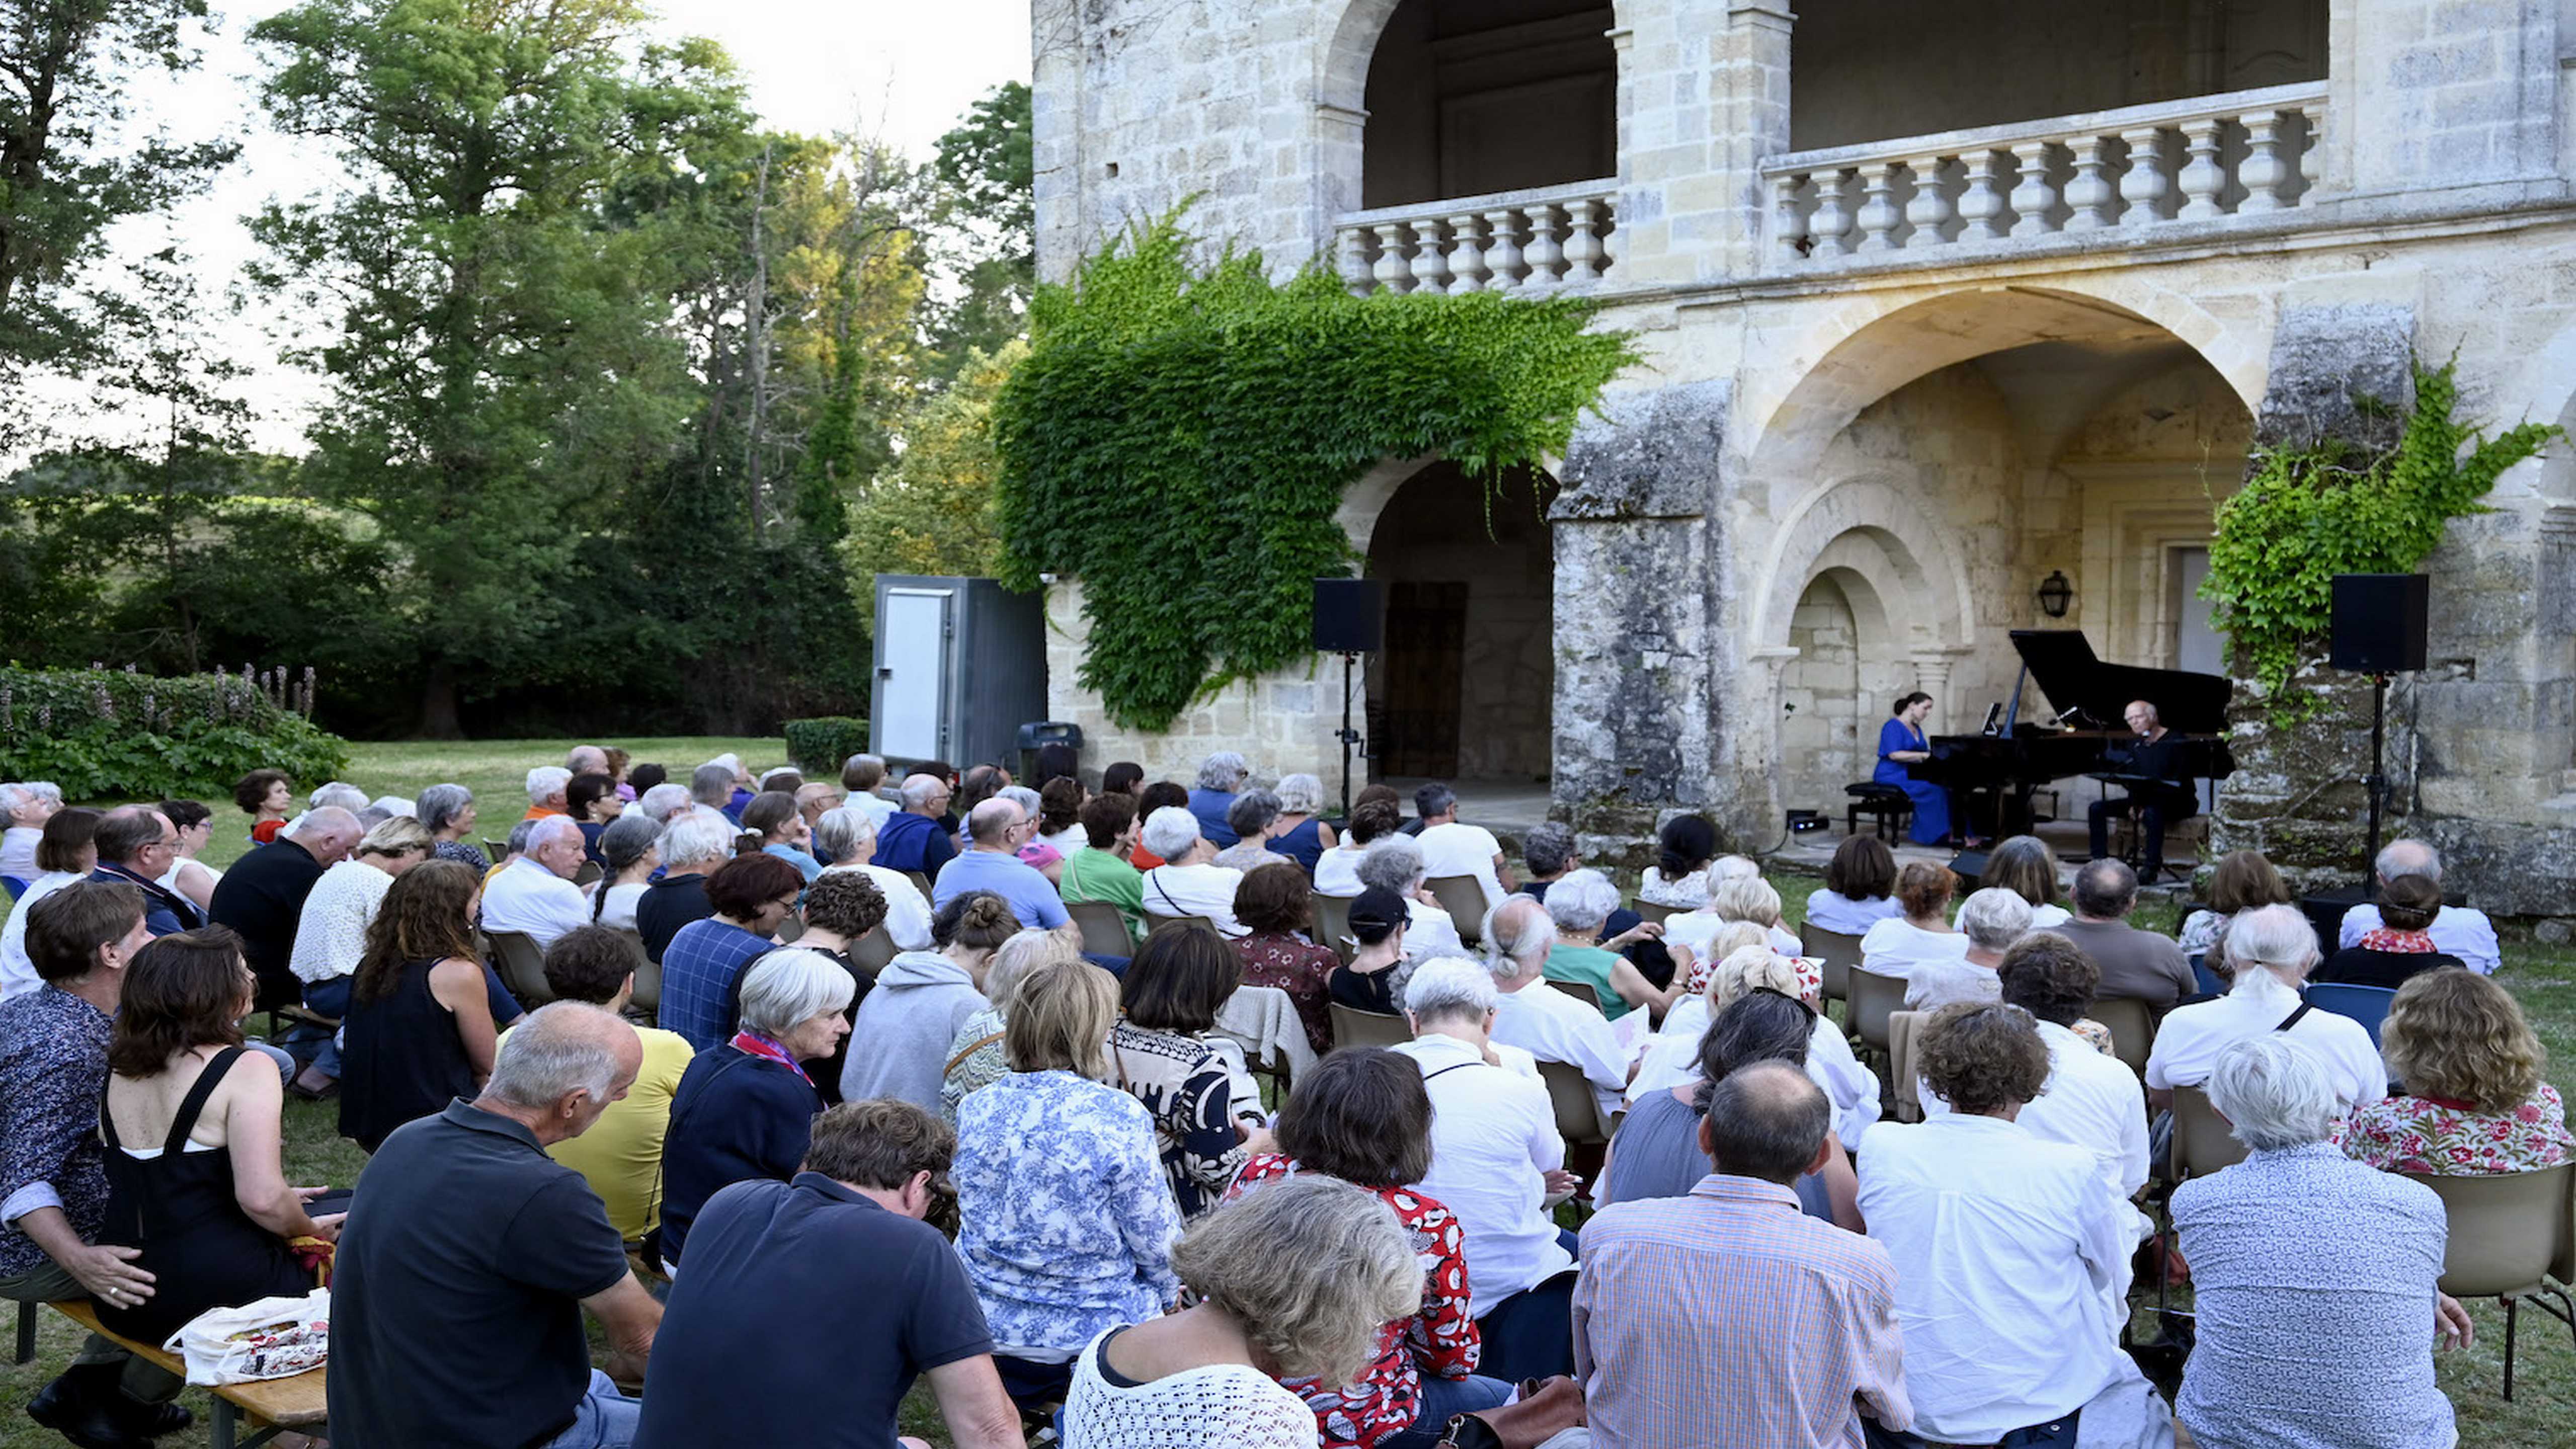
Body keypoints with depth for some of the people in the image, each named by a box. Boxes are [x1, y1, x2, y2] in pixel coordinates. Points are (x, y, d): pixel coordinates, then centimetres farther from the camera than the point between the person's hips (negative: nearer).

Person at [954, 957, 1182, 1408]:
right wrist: (1166, 1293, 11)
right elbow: (1158, 1240, -10)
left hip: (988, 1334, 6)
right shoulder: (1118, 1118, -19)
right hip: (1092, 1335, -6)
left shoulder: (975, 1109, -4)